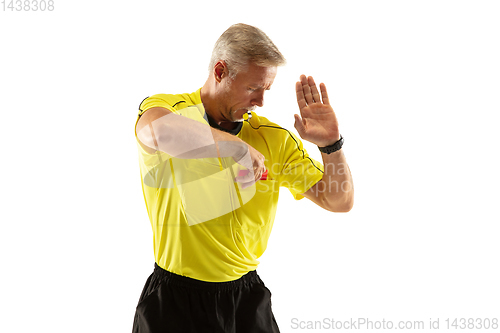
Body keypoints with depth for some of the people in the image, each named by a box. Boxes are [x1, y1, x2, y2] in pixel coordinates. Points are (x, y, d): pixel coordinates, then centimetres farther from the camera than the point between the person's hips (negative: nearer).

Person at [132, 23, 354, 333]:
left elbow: (340, 201, 2)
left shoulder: (274, 137, 0)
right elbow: (160, 131, -39)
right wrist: (237, 146, -29)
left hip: (248, 297, 3)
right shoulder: (165, 107, -11)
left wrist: (331, 143, -14)